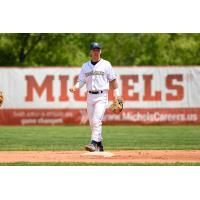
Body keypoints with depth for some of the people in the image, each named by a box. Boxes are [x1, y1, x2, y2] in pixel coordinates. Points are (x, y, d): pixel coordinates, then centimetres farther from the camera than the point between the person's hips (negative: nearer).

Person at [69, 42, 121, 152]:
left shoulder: (106, 64, 2)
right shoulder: (85, 66, 12)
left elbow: (113, 80, 3)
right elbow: (81, 81, 10)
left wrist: (116, 95, -3)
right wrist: (75, 87, -11)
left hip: (101, 96, -5)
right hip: (90, 96, 5)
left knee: (96, 120, -18)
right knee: (92, 122, 7)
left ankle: (94, 143, -25)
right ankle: (99, 144, 19)